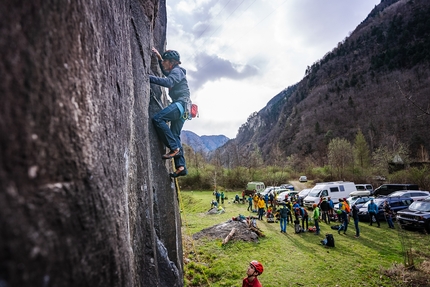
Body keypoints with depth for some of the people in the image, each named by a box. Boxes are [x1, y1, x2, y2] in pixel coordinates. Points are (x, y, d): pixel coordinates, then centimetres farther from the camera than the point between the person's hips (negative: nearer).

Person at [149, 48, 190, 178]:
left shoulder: (177, 71, -3)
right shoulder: (174, 71, 26)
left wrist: (150, 78, -23)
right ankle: (181, 166, 5)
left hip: (181, 103, -10)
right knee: (175, 136, 6)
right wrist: (159, 57, 35)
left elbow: (168, 82, -23)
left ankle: (174, 148, -21)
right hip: (180, 106, 10)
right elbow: (165, 72, 47)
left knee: (157, 119, -23)